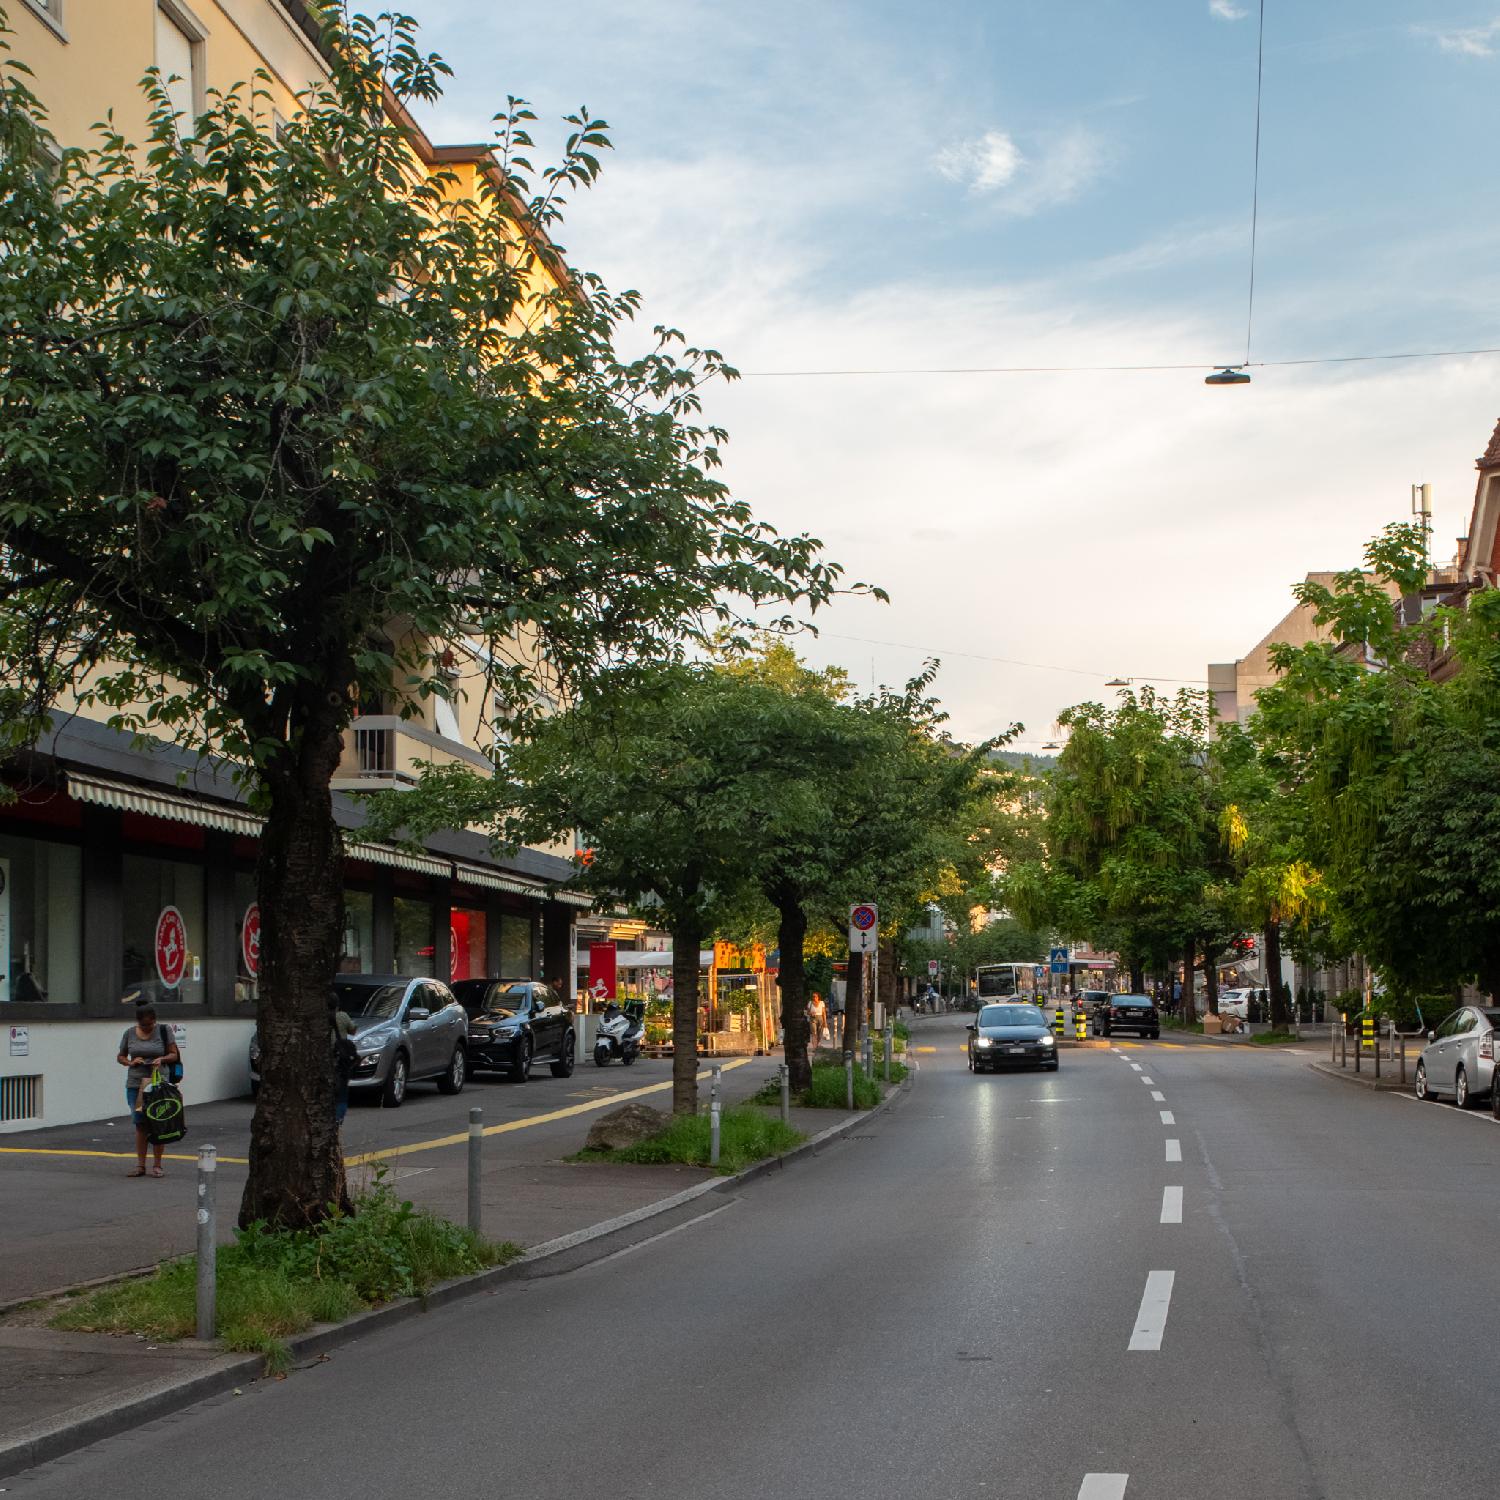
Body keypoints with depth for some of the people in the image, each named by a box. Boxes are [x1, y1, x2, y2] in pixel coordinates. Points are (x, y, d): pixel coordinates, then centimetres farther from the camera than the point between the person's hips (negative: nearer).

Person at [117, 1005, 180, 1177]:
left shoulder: (164, 1031, 1)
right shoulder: (130, 1034, 6)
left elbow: (173, 1055, 1)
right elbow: (120, 1057, 13)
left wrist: (162, 1059, -19)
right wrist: (130, 1062, -8)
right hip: (135, 1084, 2)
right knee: (140, 1124, 4)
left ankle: (157, 1165, 5)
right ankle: (140, 1165, 9)